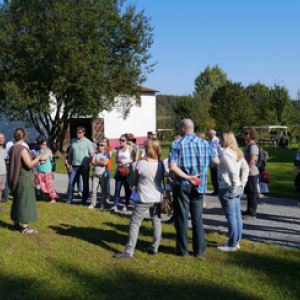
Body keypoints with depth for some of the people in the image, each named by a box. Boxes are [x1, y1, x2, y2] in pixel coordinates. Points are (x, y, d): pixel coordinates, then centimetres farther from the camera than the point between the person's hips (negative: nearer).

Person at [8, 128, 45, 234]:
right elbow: (29, 165, -21)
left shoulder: (12, 148, 7)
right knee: (25, 201, -3)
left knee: (17, 201, 17)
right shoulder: (22, 149, -18)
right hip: (24, 178, -9)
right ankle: (25, 227, 2)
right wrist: (39, 156, -18)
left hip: (15, 179, 9)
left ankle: (16, 224, 27)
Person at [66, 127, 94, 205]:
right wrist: (69, 164, 6)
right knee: (71, 183, 3)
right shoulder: (74, 142, 12)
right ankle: (69, 200, 10)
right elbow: (71, 154, 16)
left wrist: (87, 165, -13)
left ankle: (84, 200, 14)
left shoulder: (87, 142, -2)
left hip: (84, 166, -4)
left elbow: (91, 155, -5)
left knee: (85, 184, 4)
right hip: (74, 166, 4)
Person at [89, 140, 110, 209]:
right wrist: (101, 162, -8)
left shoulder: (107, 153, 0)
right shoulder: (95, 153, 11)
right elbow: (93, 163, 2)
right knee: (94, 189, -1)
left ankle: (102, 204, 14)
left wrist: (97, 162, -4)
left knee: (103, 189, 4)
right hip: (96, 173, 3)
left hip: (103, 174, -3)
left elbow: (105, 163, -13)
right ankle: (93, 203, 8)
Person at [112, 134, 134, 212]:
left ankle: (126, 206, 15)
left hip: (128, 169, -4)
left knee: (127, 188, 4)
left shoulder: (130, 148, -3)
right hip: (119, 169, 4)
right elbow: (116, 160, 16)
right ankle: (115, 205, -3)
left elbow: (133, 159, -5)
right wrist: (118, 161, -7)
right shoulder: (119, 148, 11)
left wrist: (125, 162, -17)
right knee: (117, 187, -4)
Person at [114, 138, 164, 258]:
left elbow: (135, 182, -3)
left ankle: (129, 251, 2)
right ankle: (154, 248, 26)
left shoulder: (141, 164, -16)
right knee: (156, 222, 17)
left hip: (144, 199, -5)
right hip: (158, 198, 5)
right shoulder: (161, 165, -4)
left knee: (134, 223, 2)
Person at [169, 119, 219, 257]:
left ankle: (182, 249, 16)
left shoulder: (177, 144, -6)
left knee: (182, 217, 7)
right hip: (199, 186, 3)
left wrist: (188, 177, -17)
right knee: (197, 217, 12)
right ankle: (199, 249, 17)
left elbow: (172, 167, -16)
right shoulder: (205, 143, 4)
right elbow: (217, 161, 7)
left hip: (182, 185, -3)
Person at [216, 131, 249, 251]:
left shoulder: (225, 153, -17)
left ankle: (232, 245, 11)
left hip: (227, 190, -9)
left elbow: (233, 172, -27)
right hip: (238, 189, 9)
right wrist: (242, 183, 16)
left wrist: (233, 187, -18)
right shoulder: (238, 152, 10)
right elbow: (245, 168, 18)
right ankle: (236, 241, 26)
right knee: (237, 215, 15)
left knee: (231, 217, 0)